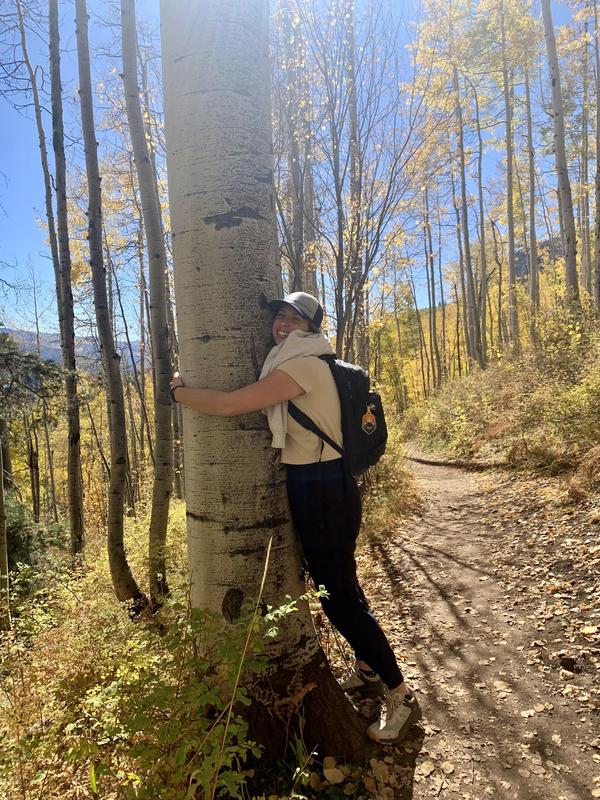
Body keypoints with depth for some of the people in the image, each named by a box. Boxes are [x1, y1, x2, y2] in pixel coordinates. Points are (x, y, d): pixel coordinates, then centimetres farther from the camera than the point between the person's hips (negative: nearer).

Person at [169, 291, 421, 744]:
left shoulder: (304, 366, -19)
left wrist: (178, 390, -5)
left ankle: (401, 697, 16)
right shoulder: (304, 365, 13)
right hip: (319, 486, 10)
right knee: (338, 584, 22)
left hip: (323, 492, -10)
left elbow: (226, 405, -21)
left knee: (339, 595, -1)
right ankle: (367, 672, 41)